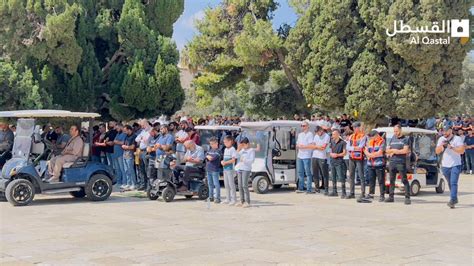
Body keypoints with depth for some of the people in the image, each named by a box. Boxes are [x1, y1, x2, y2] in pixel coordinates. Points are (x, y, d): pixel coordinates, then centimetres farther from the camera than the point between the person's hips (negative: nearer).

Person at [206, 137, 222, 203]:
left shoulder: (218, 151, -9)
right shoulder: (210, 150, 16)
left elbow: (213, 158, -18)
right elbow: (206, 155, 5)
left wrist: (209, 157, -2)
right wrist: (208, 157, -11)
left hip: (215, 170, -8)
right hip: (208, 169, 8)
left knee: (216, 184, -6)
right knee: (210, 184, 14)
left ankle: (217, 197, -3)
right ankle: (211, 196, 23)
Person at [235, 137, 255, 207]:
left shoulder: (251, 150, -1)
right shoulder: (242, 150, 18)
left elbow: (252, 160, -9)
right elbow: (236, 156, 12)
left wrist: (244, 160, -18)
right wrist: (238, 149, 3)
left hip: (246, 169, -7)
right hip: (239, 169, 7)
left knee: (244, 185, -11)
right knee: (240, 186, 6)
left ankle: (247, 202, -8)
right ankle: (242, 201, 11)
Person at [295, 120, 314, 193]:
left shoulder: (310, 134, -5)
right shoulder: (300, 134, 19)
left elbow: (311, 145, -13)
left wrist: (303, 146, -12)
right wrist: (298, 146, -1)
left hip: (307, 156, -8)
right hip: (299, 156, 8)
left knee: (308, 173, -5)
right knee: (300, 172, 10)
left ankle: (309, 189, -4)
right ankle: (301, 188, 16)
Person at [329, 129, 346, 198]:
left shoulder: (342, 142, -6)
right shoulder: (332, 142, 12)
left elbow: (344, 153, -8)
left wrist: (337, 155, -19)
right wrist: (331, 154, -3)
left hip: (339, 162, -7)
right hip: (332, 161, 7)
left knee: (341, 178, -9)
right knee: (333, 177, 11)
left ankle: (343, 193, -8)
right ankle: (334, 192, 19)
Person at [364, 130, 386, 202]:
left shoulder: (382, 142, -6)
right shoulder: (370, 142, 16)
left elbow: (380, 152, -14)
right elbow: (366, 150, 10)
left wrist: (371, 154, -5)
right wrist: (369, 155, -11)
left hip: (379, 164, -7)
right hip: (371, 164, 7)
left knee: (381, 180, -4)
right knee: (371, 179, 13)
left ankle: (382, 195, -1)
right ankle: (371, 194, 23)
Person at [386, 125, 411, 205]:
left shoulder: (405, 139, 1)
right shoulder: (392, 139, 18)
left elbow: (405, 150, -11)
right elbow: (387, 150, 16)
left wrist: (393, 151, -5)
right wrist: (394, 150, -6)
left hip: (401, 162, -6)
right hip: (391, 162, 6)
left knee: (404, 180, -8)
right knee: (392, 180, 10)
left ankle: (407, 197, -9)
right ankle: (391, 196, 16)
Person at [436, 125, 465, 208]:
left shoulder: (457, 139, -5)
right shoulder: (441, 139, 9)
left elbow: (462, 150, -14)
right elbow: (437, 151, 6)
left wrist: (451, 147, -23)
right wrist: (441, 146, -12)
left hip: (455, 165, -5)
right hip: (445, 165, 5)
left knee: (453, 183, -13)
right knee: (450, 184, 12)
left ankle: (452, 200, -17)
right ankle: (455, 199, 25)